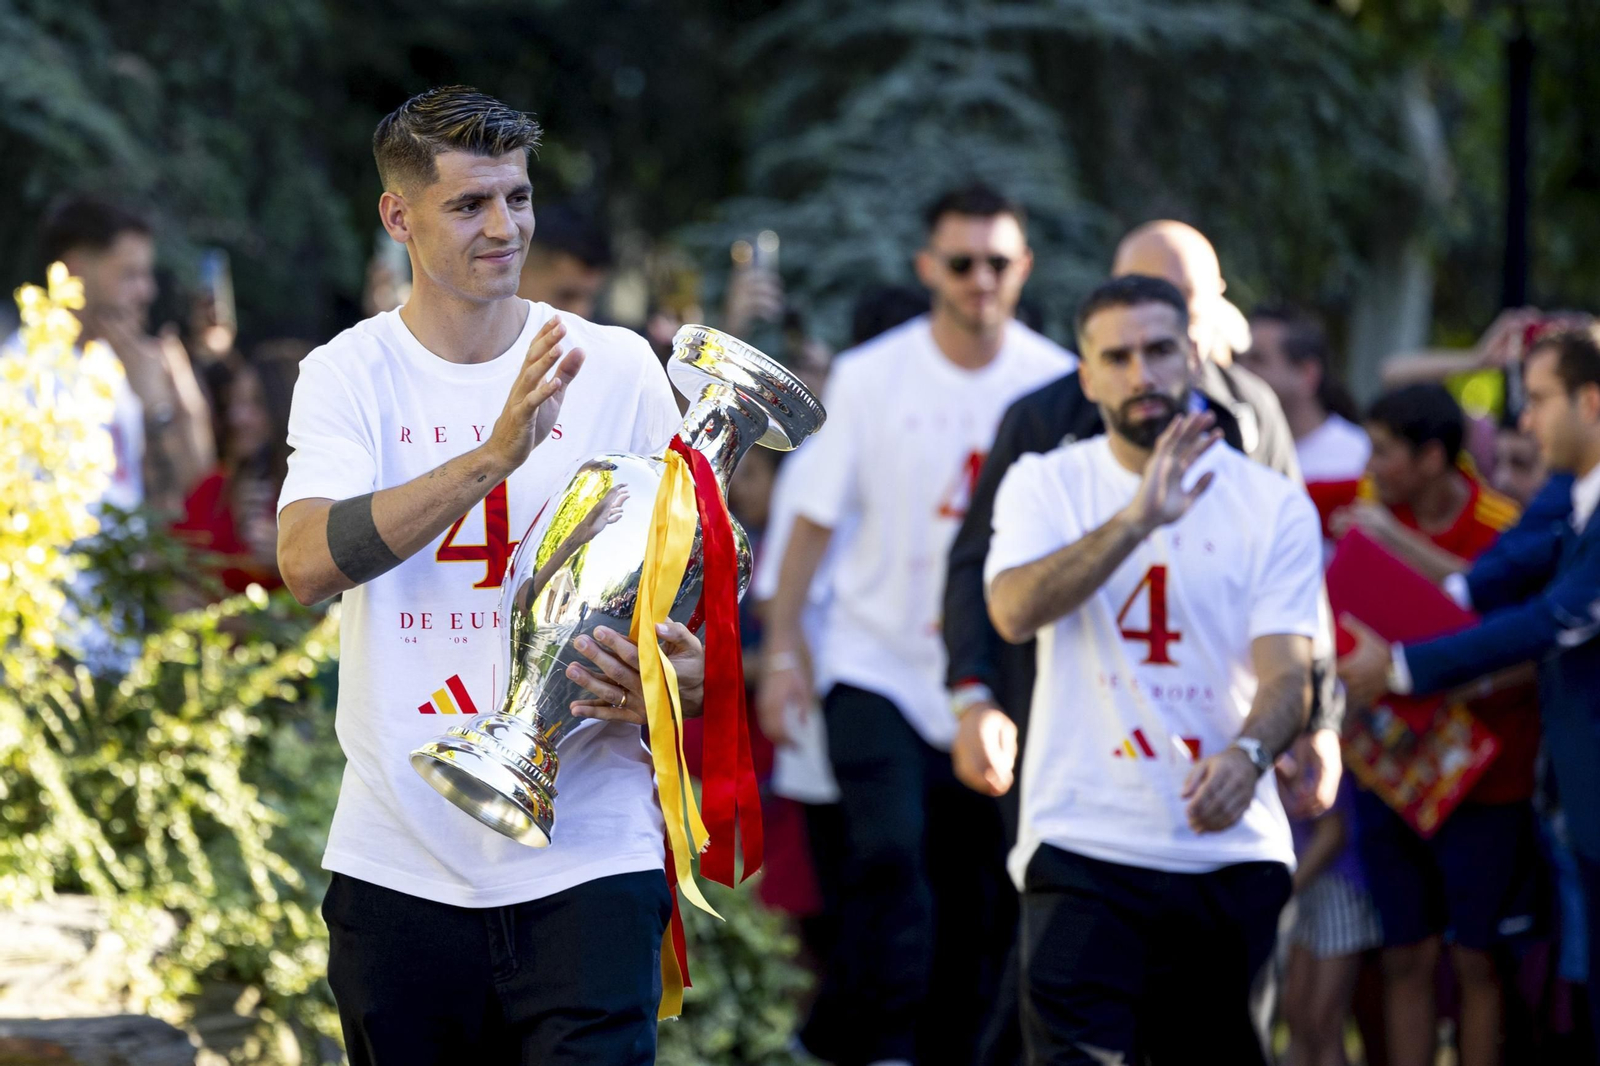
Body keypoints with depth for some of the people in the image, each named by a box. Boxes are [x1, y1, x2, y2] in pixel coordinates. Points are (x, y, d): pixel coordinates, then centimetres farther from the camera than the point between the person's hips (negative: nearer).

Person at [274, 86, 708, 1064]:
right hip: (400, 864, 1)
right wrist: (495, 454, -27)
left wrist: (684, 676, -14)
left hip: (586, 861, -1)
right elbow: (309, 563, -16)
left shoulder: (615, 367, 4)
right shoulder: (349, 376, 1)